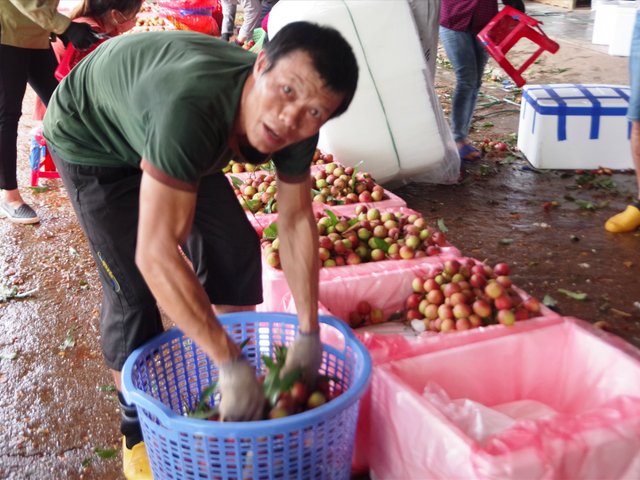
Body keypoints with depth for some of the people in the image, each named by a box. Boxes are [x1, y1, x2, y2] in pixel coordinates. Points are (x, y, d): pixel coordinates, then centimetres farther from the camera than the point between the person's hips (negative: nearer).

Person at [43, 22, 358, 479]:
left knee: (234, 247, 1)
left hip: (172, 133, 6)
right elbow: (155, 254, -47)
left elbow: (297, 221, -13)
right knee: (133, 287, -11)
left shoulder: (294, 126, -24)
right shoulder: (192, 108, -46)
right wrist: (230, 363, -42)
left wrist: (309, 334, -14)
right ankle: (139, 426, 13)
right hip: (92, 136, -6)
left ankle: (237, 390, 21)